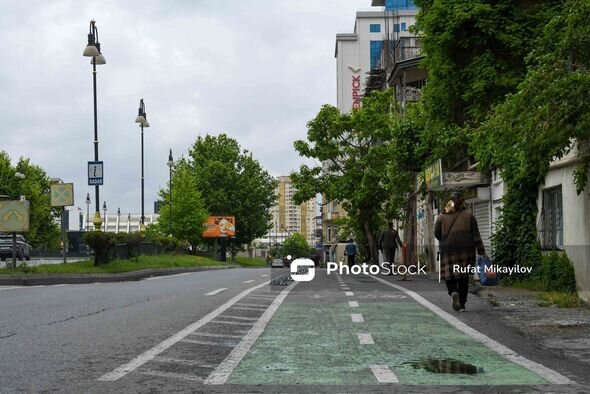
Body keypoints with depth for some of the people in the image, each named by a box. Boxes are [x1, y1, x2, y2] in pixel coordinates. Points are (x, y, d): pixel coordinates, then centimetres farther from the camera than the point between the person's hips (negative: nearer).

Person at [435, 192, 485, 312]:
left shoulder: (442, 217, 2)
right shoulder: (468, 215, 3)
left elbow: (437, 233, 5)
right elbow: (476, 235, 0)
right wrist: (481, 251, 1)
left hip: (448, 249, -1)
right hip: (466, 250, 1)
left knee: (449, 275, 7)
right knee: (464, 277, 8)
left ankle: (453, 292, -22)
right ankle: (461, 304, 7)